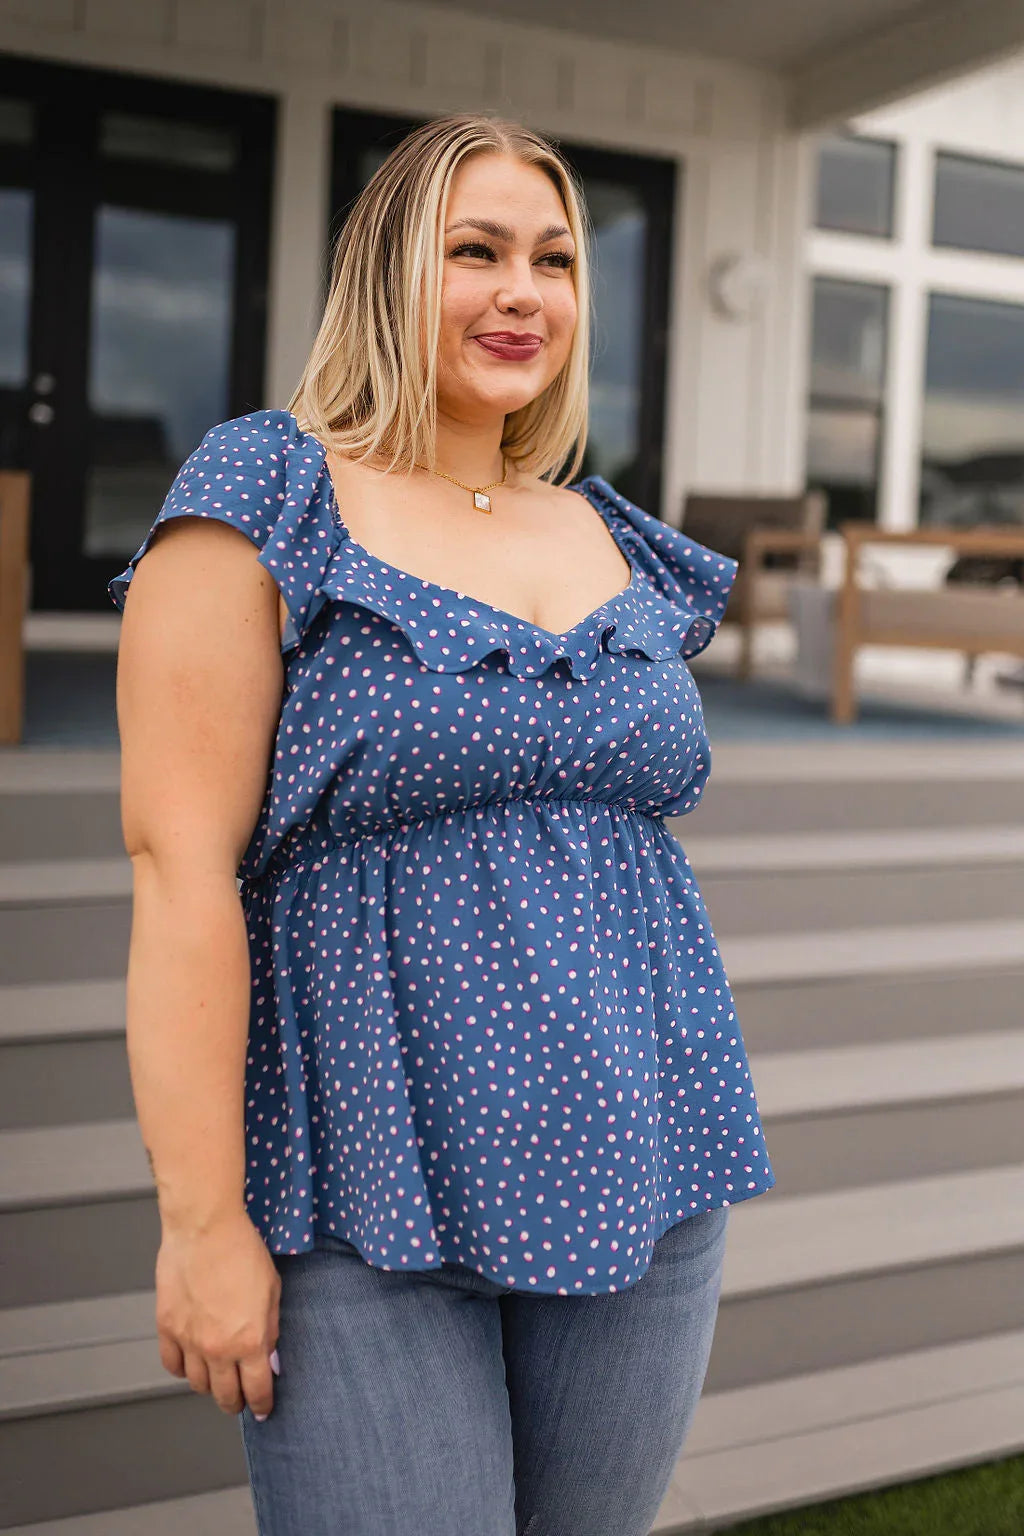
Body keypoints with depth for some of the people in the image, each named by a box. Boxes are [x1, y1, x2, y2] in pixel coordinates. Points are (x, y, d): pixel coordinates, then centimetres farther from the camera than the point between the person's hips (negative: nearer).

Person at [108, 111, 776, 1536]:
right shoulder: (267, 508, -5)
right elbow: (182, 865, -12)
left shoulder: (617, 544, 12)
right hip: (370, 1195, -5)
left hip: (634, 1186, 6)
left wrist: (696, 1184, 17)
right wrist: (204, 1218, -16)